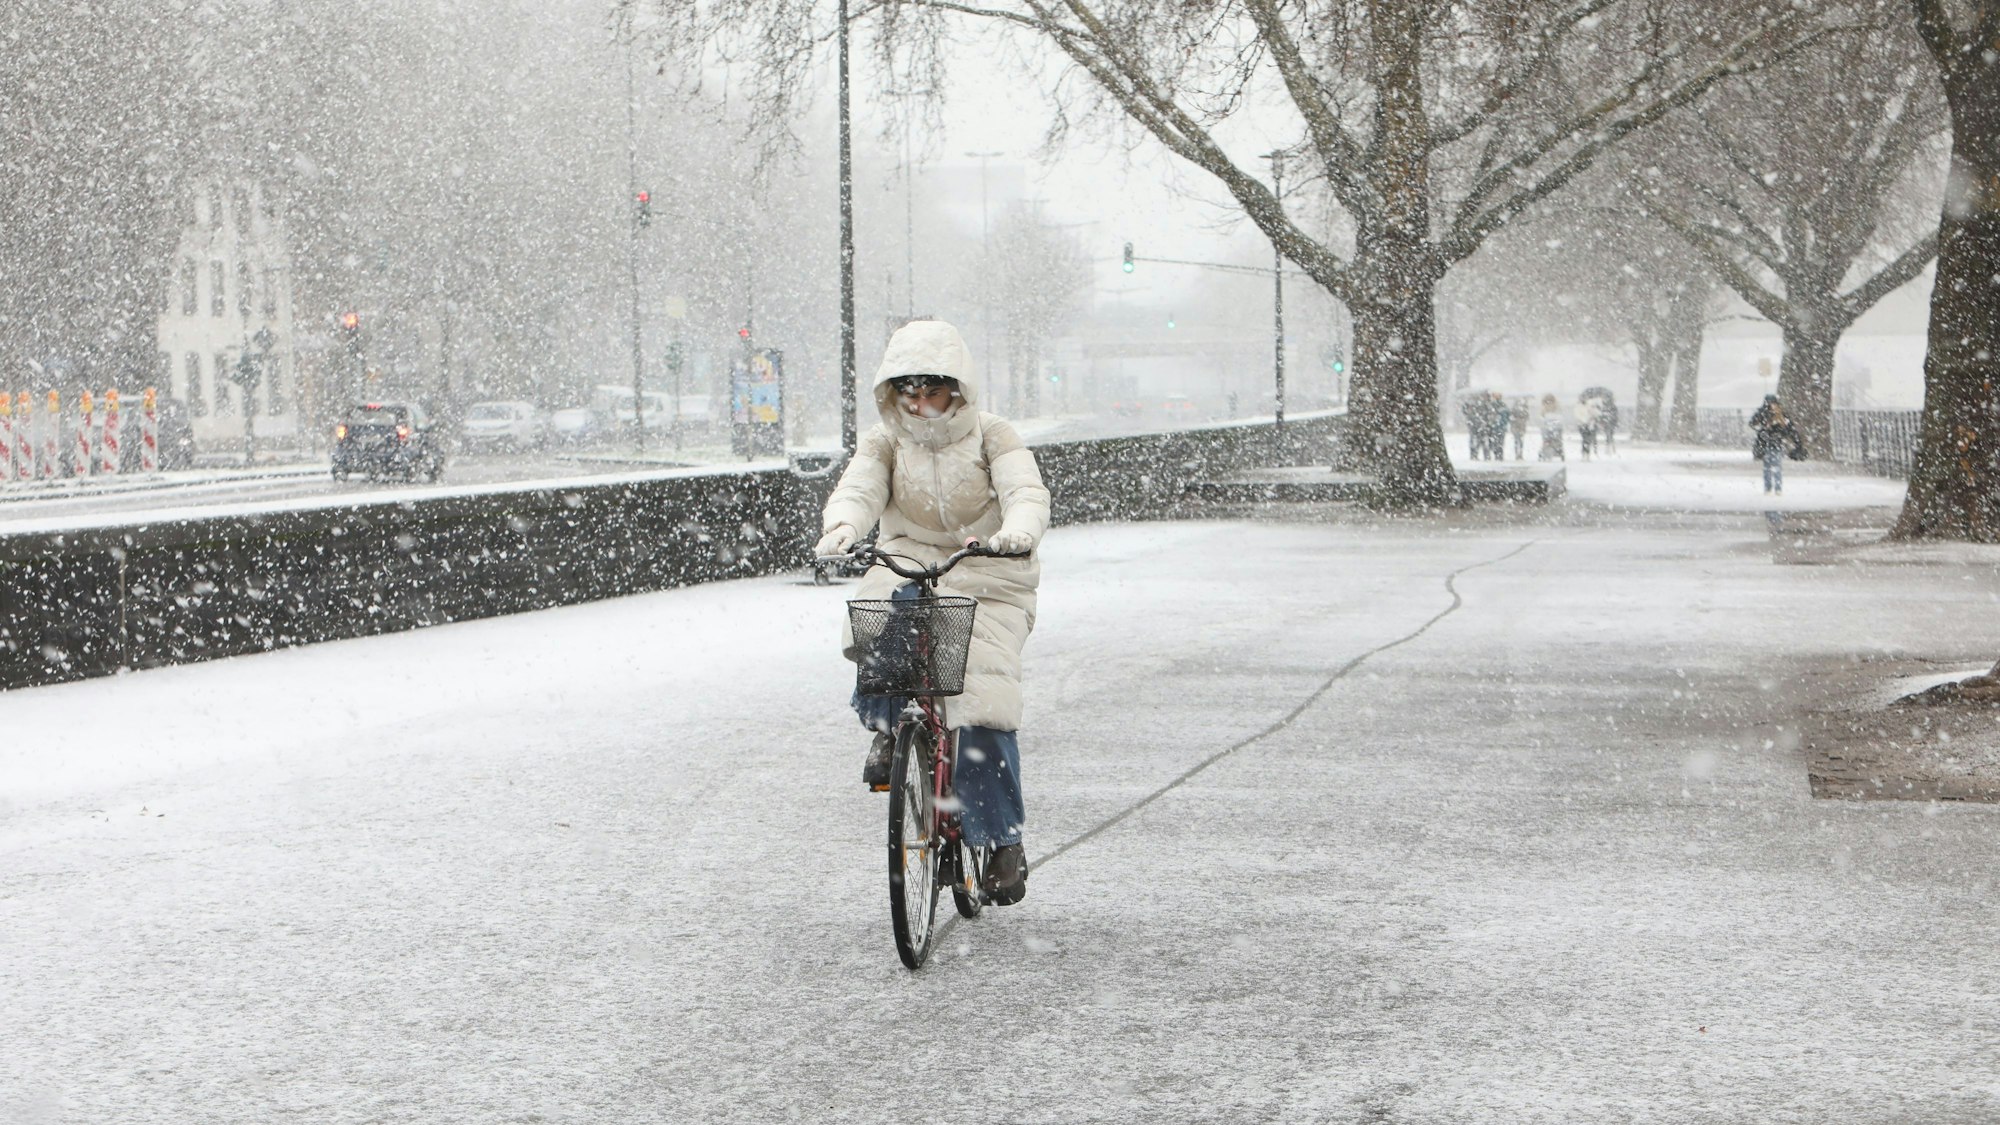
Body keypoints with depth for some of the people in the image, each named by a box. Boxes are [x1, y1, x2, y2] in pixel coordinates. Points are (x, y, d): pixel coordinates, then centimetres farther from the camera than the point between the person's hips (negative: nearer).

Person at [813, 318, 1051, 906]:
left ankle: (1004, 839, -5)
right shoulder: (885, 443, 4)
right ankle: (888, 725, -6)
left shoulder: (991, 436, -2)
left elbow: (1025, 489, -17)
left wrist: (1019, 529, -42)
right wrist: (841, 526, -38)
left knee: (982, 697, -18)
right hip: (908, 564, 2)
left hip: (986, 576, -2)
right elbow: (857, 488, -13)